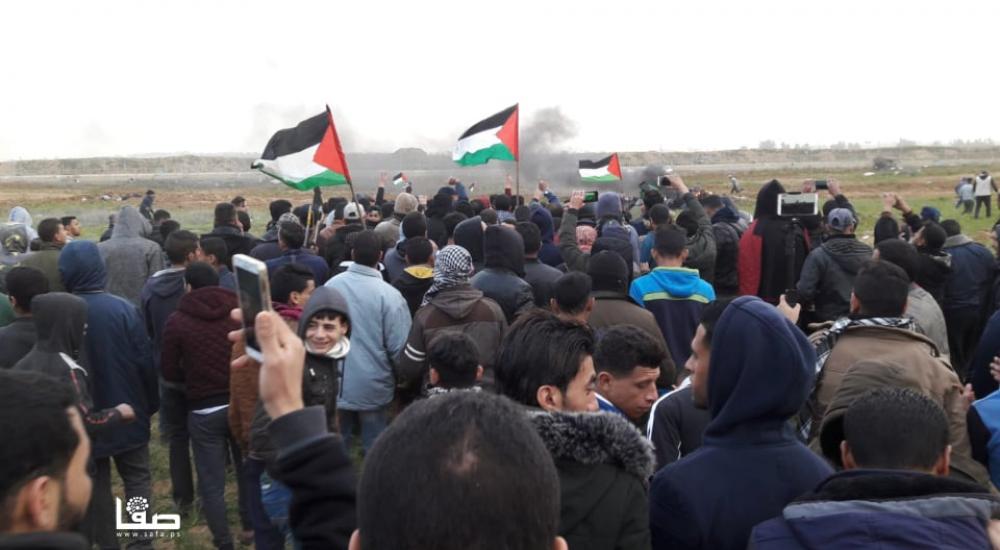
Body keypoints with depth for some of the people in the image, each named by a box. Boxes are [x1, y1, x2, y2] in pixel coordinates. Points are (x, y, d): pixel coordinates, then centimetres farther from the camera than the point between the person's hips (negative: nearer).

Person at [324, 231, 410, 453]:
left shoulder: (331, 285, -8)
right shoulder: (389, 295, -19)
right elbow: (399, 348, -16)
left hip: (335, 384, 4)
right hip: (372, 387, -3)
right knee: (375, 447, 12)